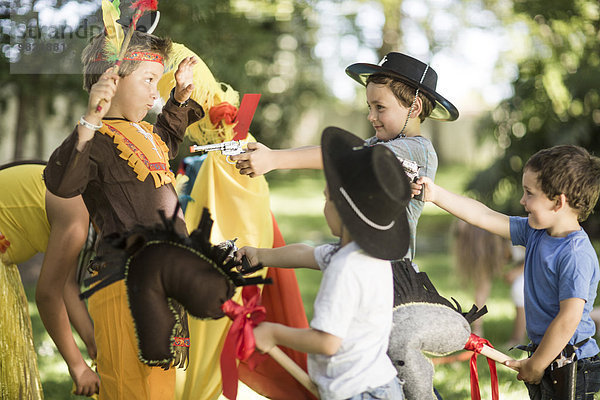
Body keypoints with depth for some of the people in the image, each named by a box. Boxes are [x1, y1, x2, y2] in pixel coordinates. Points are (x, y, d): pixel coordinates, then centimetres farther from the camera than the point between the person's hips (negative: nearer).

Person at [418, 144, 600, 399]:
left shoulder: (576, 255, -21)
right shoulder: (535, 233, 6)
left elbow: (569, 318, -24)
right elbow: (484, 216, 11)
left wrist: (535, 365, -16)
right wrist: (436, 195, 8)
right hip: (545, 355, 9)